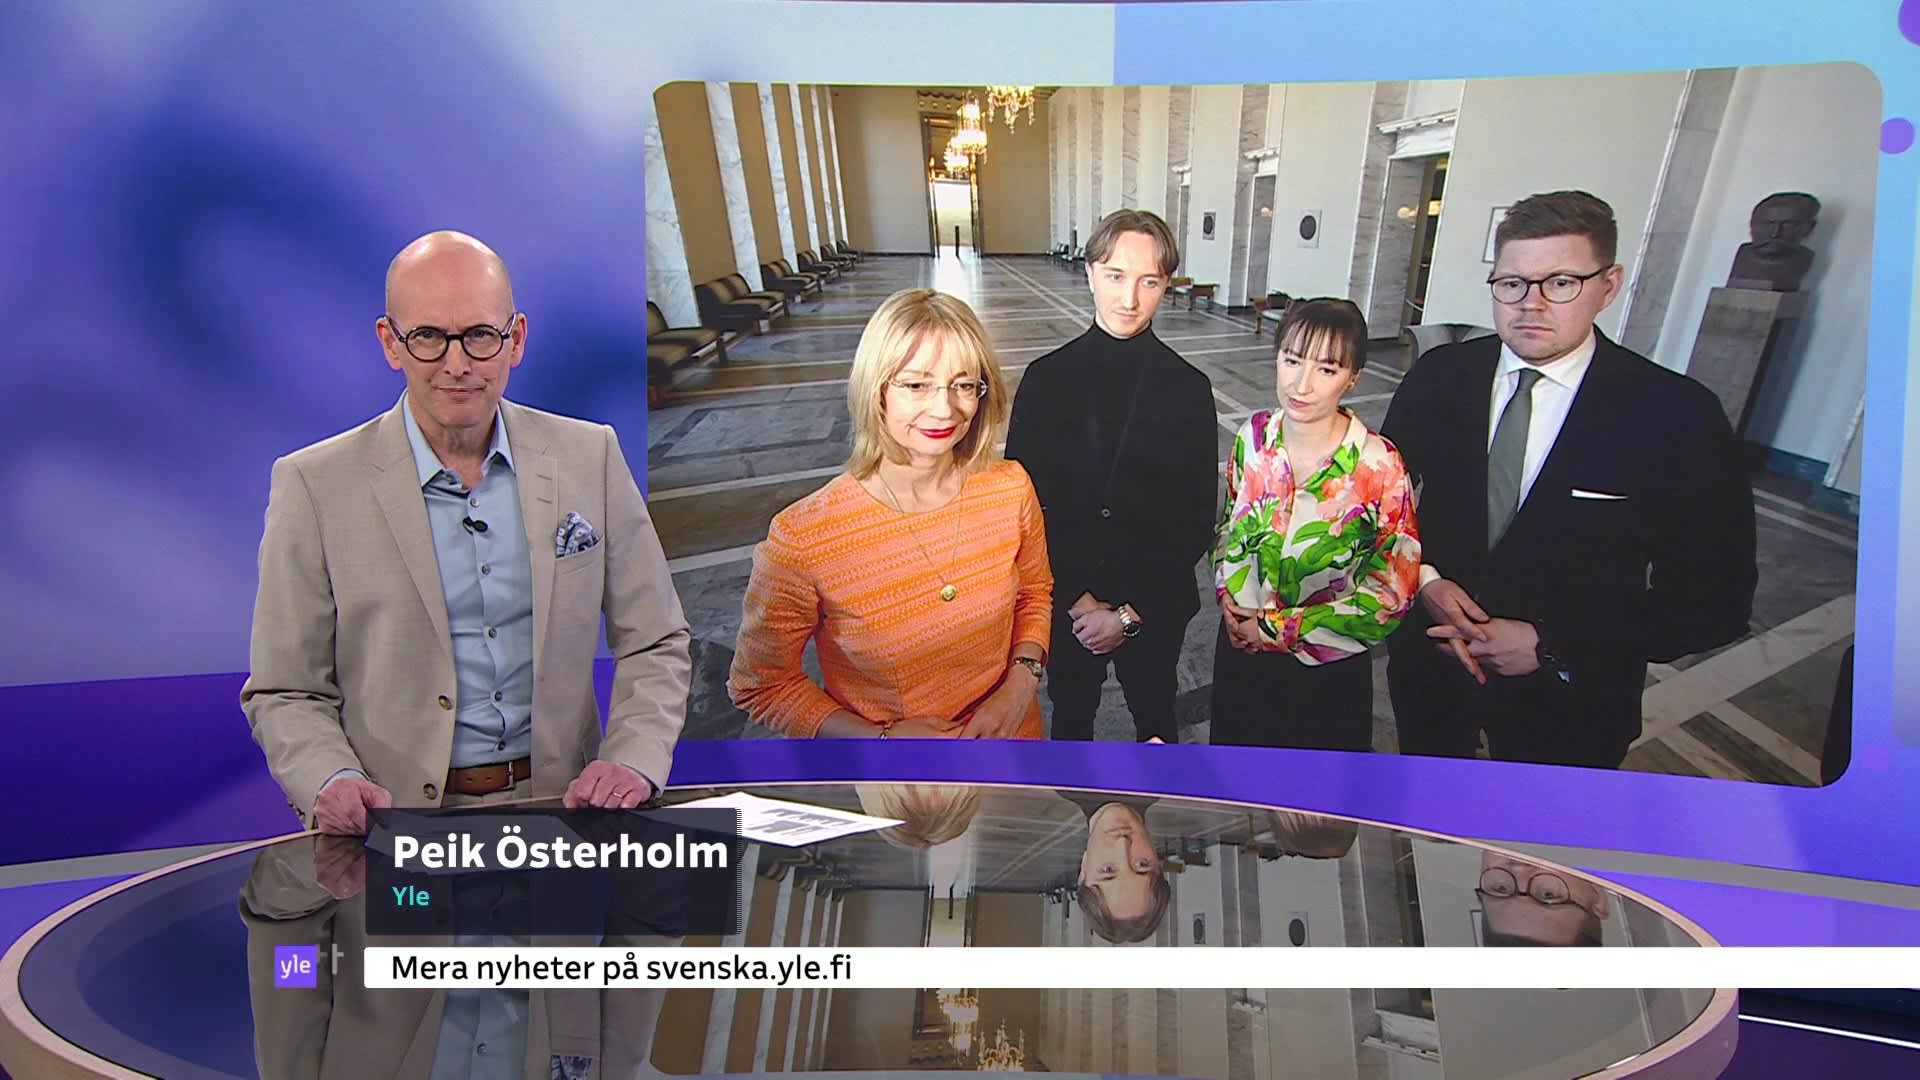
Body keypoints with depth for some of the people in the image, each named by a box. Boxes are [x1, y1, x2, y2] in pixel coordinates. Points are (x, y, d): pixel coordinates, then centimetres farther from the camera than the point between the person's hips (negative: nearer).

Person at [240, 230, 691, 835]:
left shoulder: (590, 456, 6)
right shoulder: (314, 485, -1)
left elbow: (655, 646, 10)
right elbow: (285, 692, 3)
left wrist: (633, 762, -6)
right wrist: (331, 782, -16)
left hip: (561, 812, 1)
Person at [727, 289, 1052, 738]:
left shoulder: (1012, 489, -16)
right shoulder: (802, 538, -27)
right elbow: (760, 685, -14)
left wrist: (1022, 679, -14)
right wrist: (880, 739, -23)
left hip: (1009, 736, 3)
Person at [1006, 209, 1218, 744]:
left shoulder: (1189, 389, -10)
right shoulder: (1047, 378, -9)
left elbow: (1197, 519, -8)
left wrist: (1131, 612, -12)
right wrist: (1077, 599, -13)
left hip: (1155, 604, 0)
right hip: (1064, 602, 1)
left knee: (1154, 715, 21)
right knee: (1070, 711, 21)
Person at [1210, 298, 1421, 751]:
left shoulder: (1379, 467, -21)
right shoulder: (1253, 436, -9)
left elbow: (1390, 597, -16)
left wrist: (1278, 628, -14)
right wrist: (1232, 602, -8)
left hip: (1328, 673, -3)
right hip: (1241, 654, 4)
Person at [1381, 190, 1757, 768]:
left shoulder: (1679, 415, -18)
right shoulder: (1441, 375, -8)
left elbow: (1714, 600, -15)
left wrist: (1551, 648, -20)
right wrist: (1424, 579, -15)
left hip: (1570, 701, -2)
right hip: (1431, 656, 3)